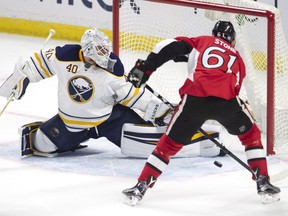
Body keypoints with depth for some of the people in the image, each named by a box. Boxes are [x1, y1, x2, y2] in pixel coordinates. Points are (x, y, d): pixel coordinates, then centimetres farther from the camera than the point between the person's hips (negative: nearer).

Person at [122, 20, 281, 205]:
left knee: (171, 142, 17)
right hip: (226, 99, 0)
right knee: (251, 135, 26)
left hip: (194, 98, 0)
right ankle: (263, 184, 18)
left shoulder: (202, 41, 27)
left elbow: (168, 47, 13)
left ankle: (140, 187, 13)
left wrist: (144, 69, 13)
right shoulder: (237, 58, 33)